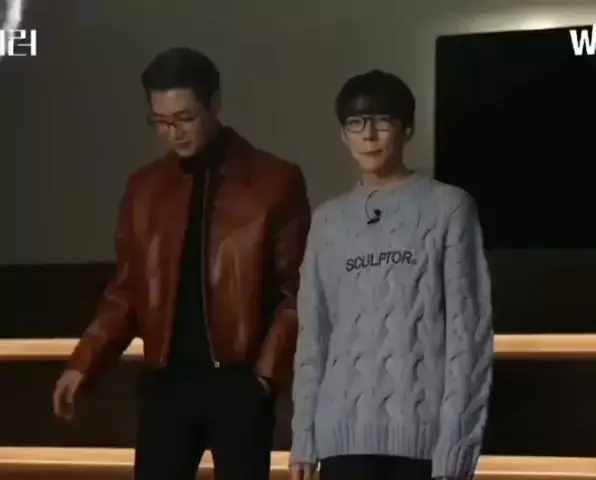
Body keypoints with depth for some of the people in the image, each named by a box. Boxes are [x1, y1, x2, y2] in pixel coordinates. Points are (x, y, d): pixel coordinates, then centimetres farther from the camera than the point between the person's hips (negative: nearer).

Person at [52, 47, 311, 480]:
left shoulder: (275, 182, 0)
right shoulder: (146, 187, 11)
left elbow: (296, 291, 0)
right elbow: (127, 290, 13)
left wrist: (268, 370, -9)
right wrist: (83, 363, 1)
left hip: (238, 380, -3)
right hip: (167, 379, 3)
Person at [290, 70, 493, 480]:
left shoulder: (447, 208, 3)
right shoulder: (329, 221, 15)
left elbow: (468, 330, -1)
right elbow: (313, 335, 15)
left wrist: (456, 443, -9)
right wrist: (303, 437, 8)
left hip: (422, 431, -3)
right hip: (345, 432, 3)